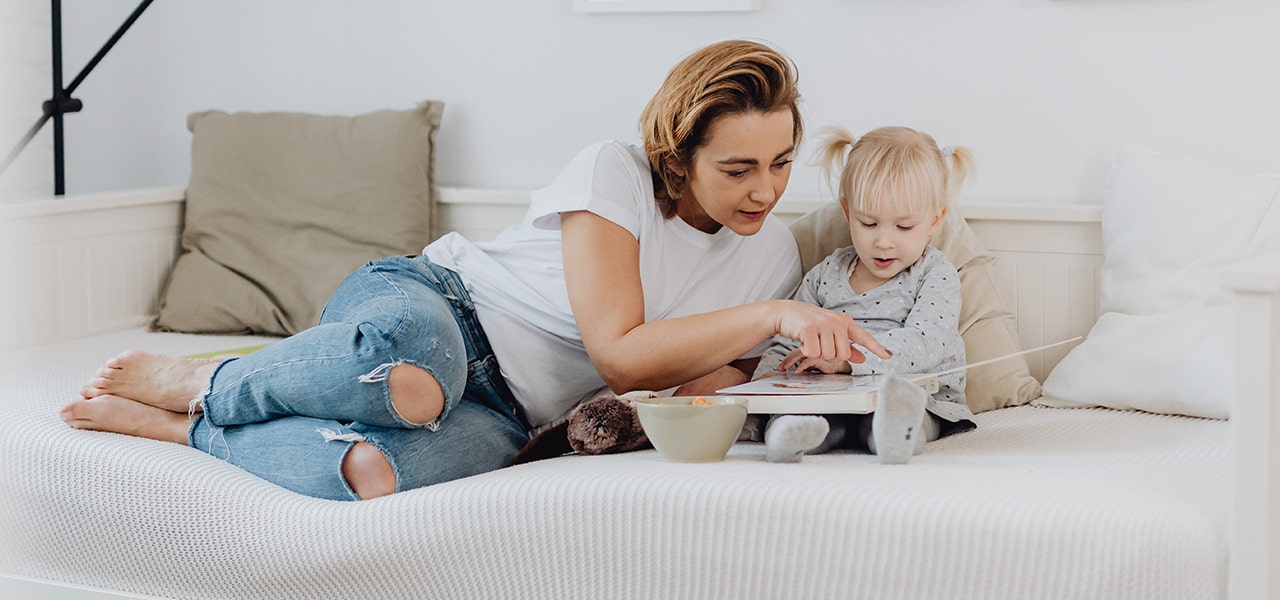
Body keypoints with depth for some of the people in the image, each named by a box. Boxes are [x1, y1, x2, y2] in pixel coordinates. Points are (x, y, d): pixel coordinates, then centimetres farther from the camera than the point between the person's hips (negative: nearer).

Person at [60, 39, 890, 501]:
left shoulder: (773, 254, 5)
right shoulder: (615, 174, -12)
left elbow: (709, 381, 12)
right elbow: (618, 352, -20)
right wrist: (771, 314, -26)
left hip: (503, 414, 3)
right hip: (424, 303, -3)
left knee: (385, 472, -36)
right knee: (413, 343, -44)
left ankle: (184, 426, -12)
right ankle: (197, 381, -13)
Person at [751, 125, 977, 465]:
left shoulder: (936, 276, 2)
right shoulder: (825, 275, 16)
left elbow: (923, 343, -15)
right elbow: (787, 343, 19)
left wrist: (844, 357, -25)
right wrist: (766, 380, -5)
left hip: (923, 401, -3)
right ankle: (794, 435, -58)